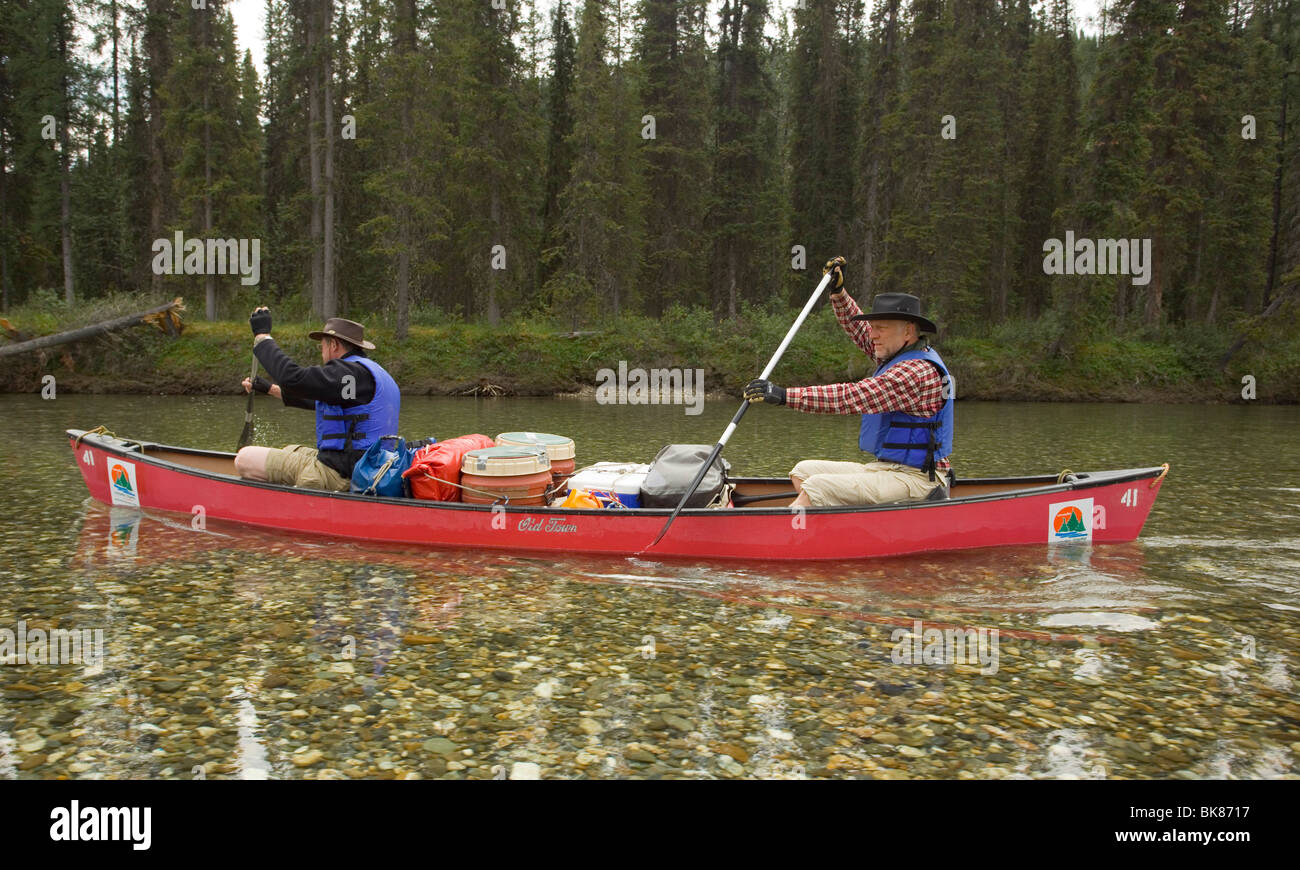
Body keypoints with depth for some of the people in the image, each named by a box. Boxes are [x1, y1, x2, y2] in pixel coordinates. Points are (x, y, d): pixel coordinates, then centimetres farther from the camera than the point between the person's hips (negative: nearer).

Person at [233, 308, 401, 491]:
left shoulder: (352, 372, -16)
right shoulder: (370, 370, 18)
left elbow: (293, 377, -24)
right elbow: (317, 399, 30)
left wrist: (262, 335, -12)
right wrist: (270, 389, 34)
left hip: (339, 475, -11)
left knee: (244, 459, -4)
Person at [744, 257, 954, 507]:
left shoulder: (918, 371, -20)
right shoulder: (900, 355, 12)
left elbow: (852, 397, -29)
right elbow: (858, 327, 30)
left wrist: (785, 396, -31)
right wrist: (838, 291, 18)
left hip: (915, 479, -11)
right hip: (887, 468, 11)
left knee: (815, 488, -24)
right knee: (803, 472, 6)